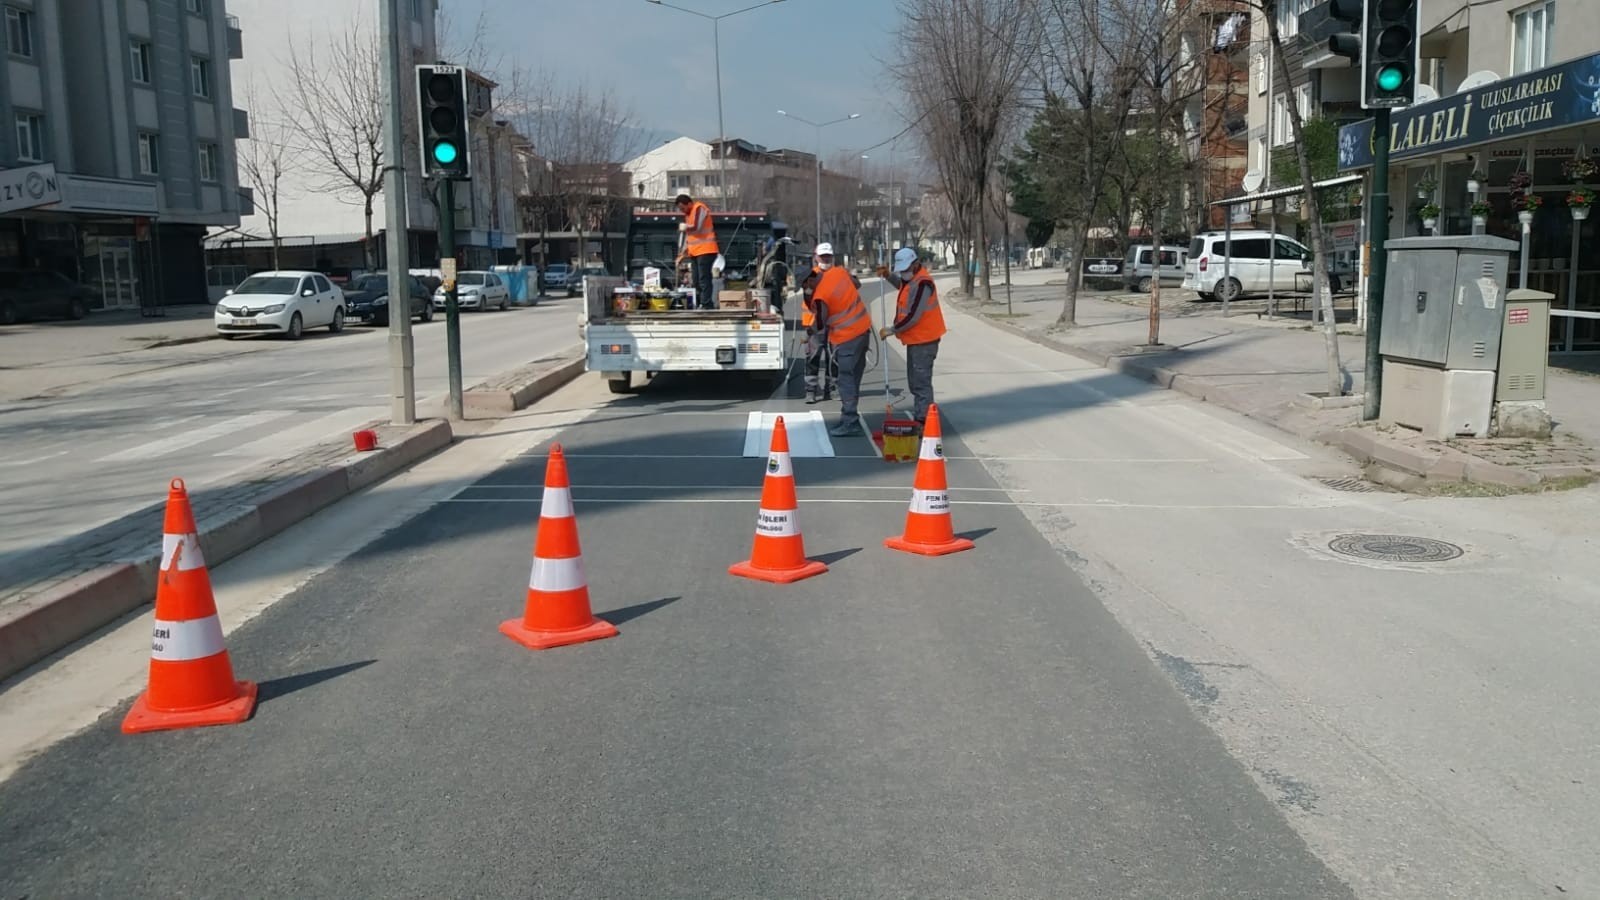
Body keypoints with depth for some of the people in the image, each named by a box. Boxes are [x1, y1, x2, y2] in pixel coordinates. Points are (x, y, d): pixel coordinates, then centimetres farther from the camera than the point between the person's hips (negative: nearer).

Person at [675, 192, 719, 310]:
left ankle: (707, 305, -14)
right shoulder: (688, 214, 18)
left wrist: (684, 227, 0)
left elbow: (696, 228, -20)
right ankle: (698, 305, 11)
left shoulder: (700, 208, -9)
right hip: (694, 252, 9)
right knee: (696, 281, 8)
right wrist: (683, 252, 16)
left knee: (704, 279, -13)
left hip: (705, 250, -9)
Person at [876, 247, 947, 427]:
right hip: (916, 339, 11)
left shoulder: (922, 283, -22)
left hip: (924, 340, -11)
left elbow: (913, 317, -24)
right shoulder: (911, 277, 9)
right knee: (914, 382, 16)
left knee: (921, 382, -10)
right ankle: (919, 417, 25)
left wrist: (891, 330, -14)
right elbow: (902, 284, 36)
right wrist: (889, 275, 17)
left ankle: (924, 421, -9)